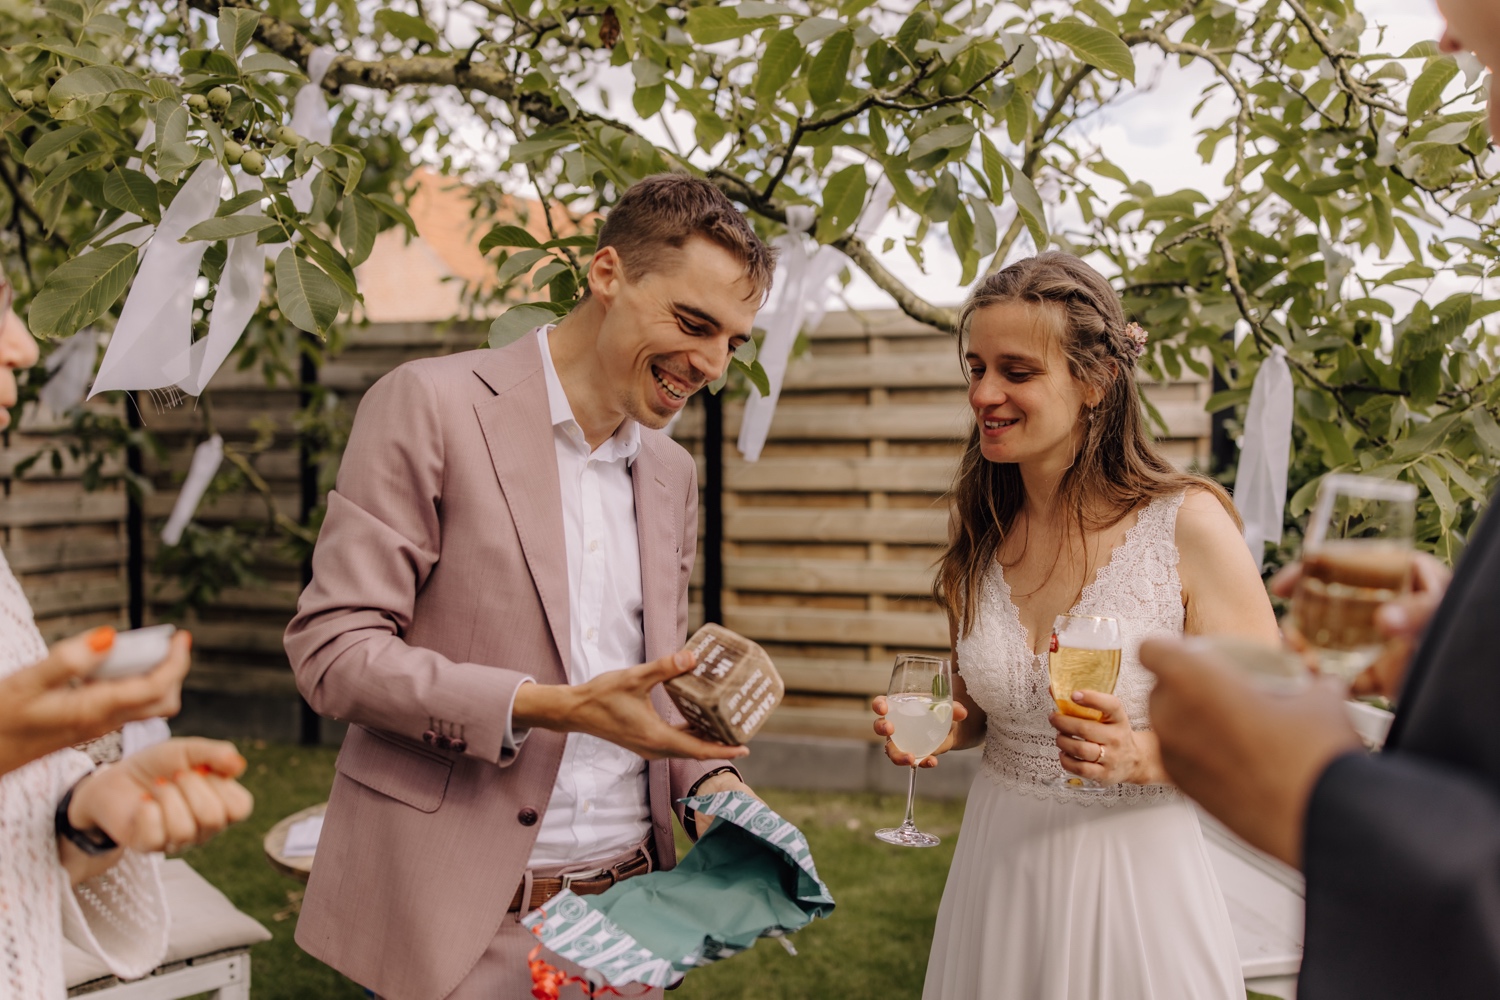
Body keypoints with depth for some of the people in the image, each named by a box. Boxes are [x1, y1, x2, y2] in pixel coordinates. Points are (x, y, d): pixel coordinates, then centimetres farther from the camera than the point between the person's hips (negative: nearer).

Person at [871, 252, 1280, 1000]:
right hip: (996, 869, 4)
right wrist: (935, 728, -8)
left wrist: (1142, 755, -27)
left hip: (1133, 879, -4)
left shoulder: (1186, 525, -15)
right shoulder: (980, 536, 0)